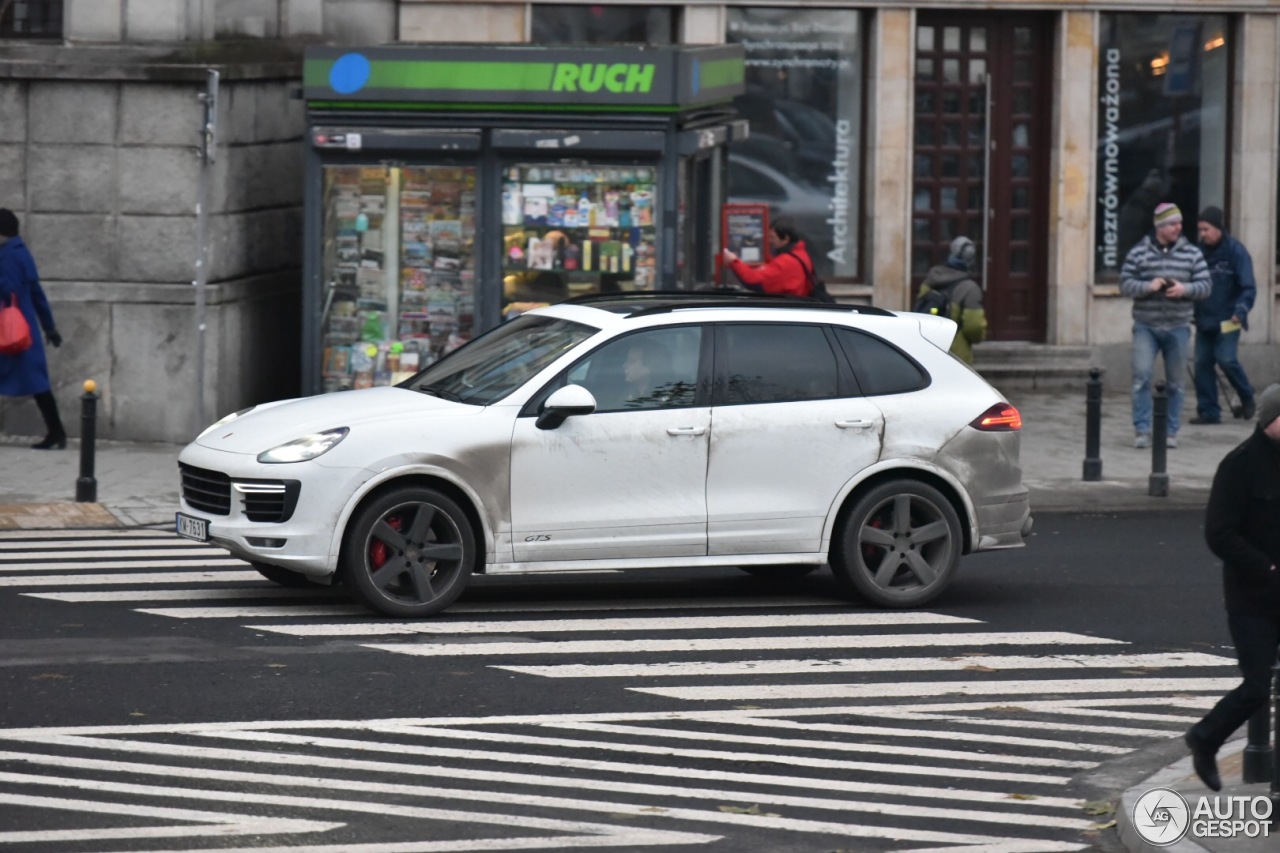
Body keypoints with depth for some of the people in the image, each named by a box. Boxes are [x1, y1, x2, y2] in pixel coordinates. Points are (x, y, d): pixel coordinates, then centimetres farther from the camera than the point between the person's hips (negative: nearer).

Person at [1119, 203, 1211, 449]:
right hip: (1146, 327, -2)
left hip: (1177, 327, 2)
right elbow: (1125, 284, -1)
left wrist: (1185, 288, -16)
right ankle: (1142, 430, -6)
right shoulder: (1138, 253, 0)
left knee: (1175, 382, 6)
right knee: (1142, 376, -11)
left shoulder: (1192, 254, 4)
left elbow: (1206, 285, 3)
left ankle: (1171, 431, 14)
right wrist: (1147, 286, -18)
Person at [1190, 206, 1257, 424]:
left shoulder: (1235, 251, -7)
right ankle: (1208, 411, 8)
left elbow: (1248, 287, -10)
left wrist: (1241, 310, -23)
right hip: (1204, 318, 6)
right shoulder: (1200, 251, 10)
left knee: (1226, 359, -14)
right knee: (1202, 363, 2)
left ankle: (1247, 398, 9)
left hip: (1227, 320, -6)